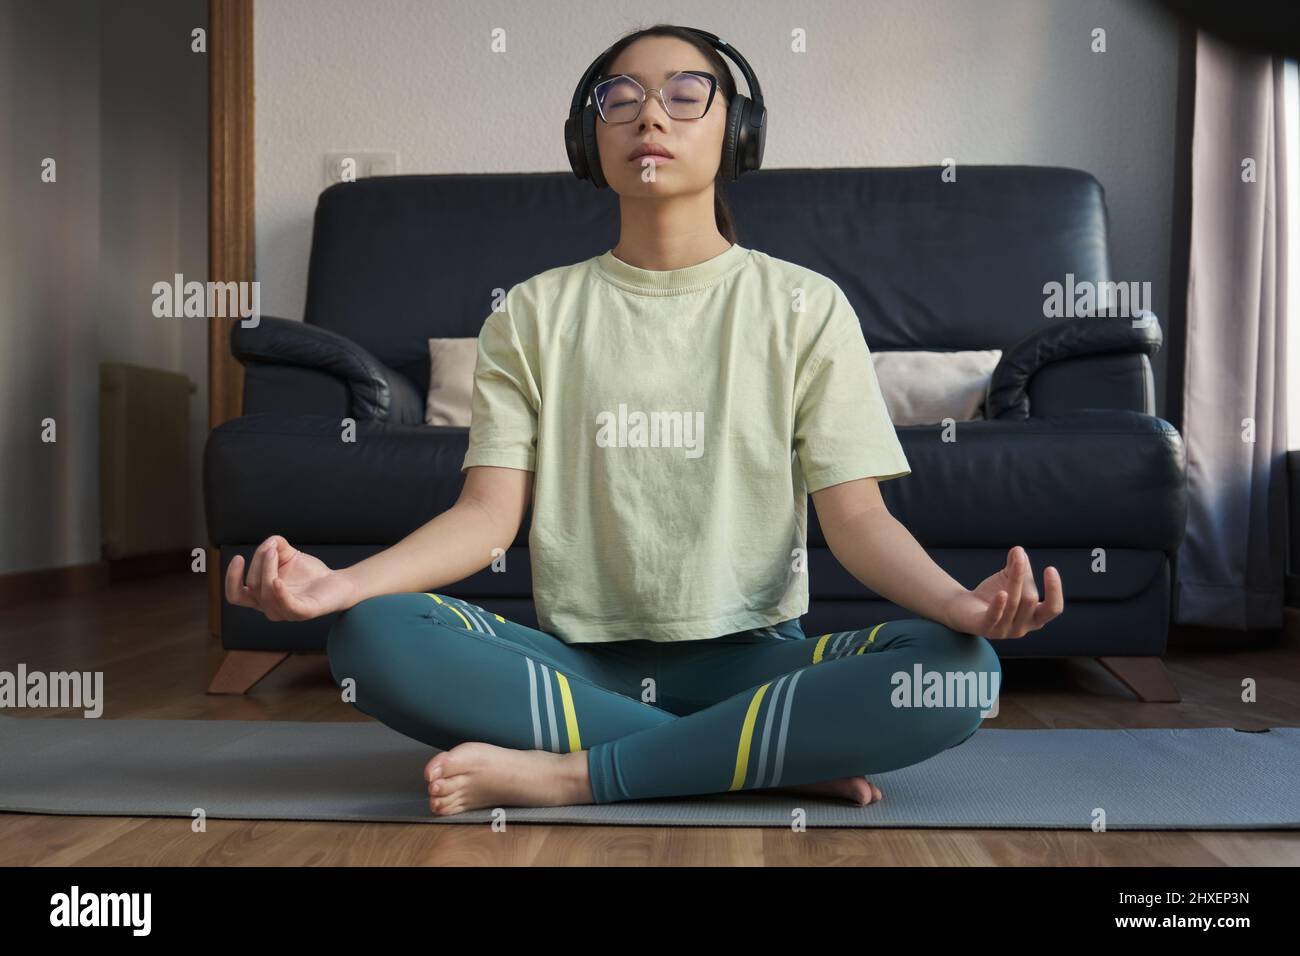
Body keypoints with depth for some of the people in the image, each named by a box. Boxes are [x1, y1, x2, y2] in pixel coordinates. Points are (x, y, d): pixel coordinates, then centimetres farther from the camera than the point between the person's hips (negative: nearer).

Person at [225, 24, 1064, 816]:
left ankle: (569, 775, -21)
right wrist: (342, 581, -20)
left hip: (748, 657, 0)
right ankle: (781, 757, -19)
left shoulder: (804, 305, 4)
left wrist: (956, 600, -24)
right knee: (373, 637, -25)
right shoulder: (536, 313, 7)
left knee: (959, 670, -26)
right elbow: (488, 511, -2)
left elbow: (856, 513, -3)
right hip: (577, 658, 1)